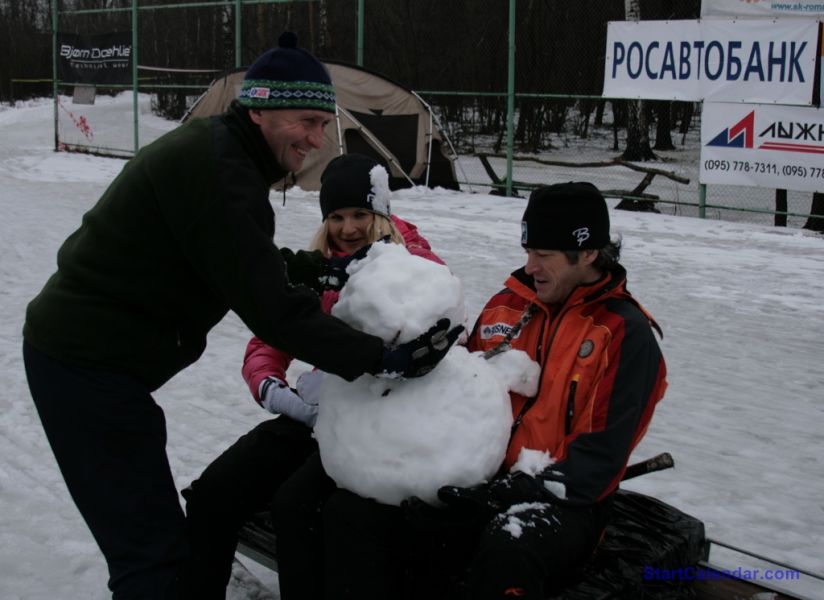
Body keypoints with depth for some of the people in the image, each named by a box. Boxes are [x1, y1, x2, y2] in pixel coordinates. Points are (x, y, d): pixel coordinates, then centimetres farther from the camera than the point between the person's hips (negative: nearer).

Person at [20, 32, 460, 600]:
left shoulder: (213, 147, 8)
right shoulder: (220, 174, -23)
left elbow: (248, 265, 17)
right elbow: (272, 310, -26)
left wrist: (319, 266, 8)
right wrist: (382, 357, -24)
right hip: (91, 366, -11)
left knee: (153, 542, 20)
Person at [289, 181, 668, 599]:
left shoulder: (626, 333, -5)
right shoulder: (505, 306, 11)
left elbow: (601, 455, -11)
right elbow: (467, 393, 18)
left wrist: (516, 491, -20)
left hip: (560, 502, -5)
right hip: (476, 480, 6)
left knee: (509, 550, -40)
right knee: (352, 510, -13)